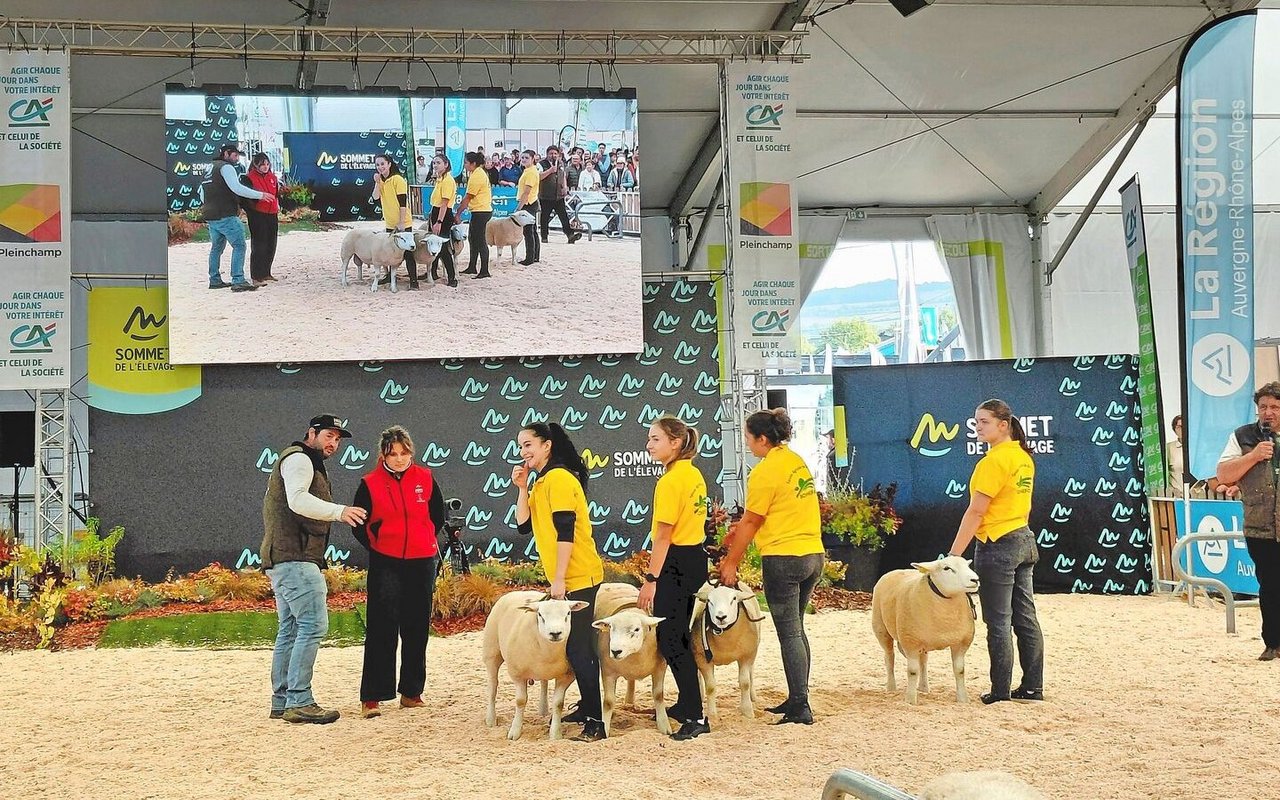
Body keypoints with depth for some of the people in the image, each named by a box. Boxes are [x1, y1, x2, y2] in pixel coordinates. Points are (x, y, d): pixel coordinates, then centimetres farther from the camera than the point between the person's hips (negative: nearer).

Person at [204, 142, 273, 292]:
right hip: (226, 216, -10)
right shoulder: (226, 167, -8)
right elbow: (236, 188, -21)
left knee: (216, 247, 19)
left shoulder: (212, 167, 21)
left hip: (211, 216, 10)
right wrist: (260, 195, -20)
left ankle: (214, 279, 23)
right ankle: (238, 281, -19)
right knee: (239, 246, -11)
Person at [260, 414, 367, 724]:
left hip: (283, 560, 11)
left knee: (290, 629, 12)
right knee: (313, 624, -14)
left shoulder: (309, 464, 28)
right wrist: (338, 511, -34)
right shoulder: (298, 459, -6)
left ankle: (282, 701, 15)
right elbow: (297, 499, -24)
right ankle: (299, 701, -17)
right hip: (295, 559, -11)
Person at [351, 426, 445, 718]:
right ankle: (371, 697, -6)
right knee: (381, 630, -7)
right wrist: (376, 546, 4)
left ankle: (411, 692, 18)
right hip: (385, 565, -3)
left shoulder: (426, 479, 3)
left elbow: (437, 516, 16)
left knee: (416, 630, 8)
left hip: (421, 563, 3)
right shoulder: (370, 484, -4)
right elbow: (358, 524, 4)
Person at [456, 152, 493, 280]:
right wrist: (463, 207, 12)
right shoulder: (478, 173, 14)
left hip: (481, 212, -11)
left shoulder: (477, 176, -17)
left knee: (480, 241, -6)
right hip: (478, 211, 11)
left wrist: (458, 213, -9)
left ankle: (484, 271, -3)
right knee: (472, 239, 16)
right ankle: (472, 268, 24)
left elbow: (468, 197, -15)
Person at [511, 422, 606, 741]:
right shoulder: (542, 482, 15)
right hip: (565, 579, 10)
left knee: (579, 649, -9)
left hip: (578, 577, -10)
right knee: (575, 648, 16)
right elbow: (524, 525, 11)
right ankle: (588, 708, 25)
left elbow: (565, 532, -19)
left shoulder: (559, 478, -13)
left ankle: (596, 720, -6)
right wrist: (522, 487, 3)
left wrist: (559, 579, -20)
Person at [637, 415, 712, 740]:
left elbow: (663, 536, -19)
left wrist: (650, 579, -16)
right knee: (679, 635, 19)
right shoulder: (694, 474, 11)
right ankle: (687, 705, 29)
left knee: (670, 640, -6)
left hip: (676, 563, -10)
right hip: (696, 557, 10)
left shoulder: (670, 481, -17)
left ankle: (695, 717, -7)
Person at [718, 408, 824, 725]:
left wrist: (731, 563, 2)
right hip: (813, 555, 9)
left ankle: (800, 708, -1)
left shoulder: (764, 472, -13)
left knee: (789, 633, -3)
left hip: (783, 559, -9)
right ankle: (797, 698, 23)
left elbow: (750, 523, -8)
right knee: (796, 629, 17)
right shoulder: (796, 461, 11)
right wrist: (742, 527, 20)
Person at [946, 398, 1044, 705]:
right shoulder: (1024, 456, 10)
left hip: (997, 545, -9)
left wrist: (953, 555, -17)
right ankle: (1032, 687, 17)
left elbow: (975, 512, -19)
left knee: (999, 623, -2)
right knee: (1025, 618, 12)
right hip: (1024, 540, 9)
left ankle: (1000, 692, 3)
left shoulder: (994, 460, -17)